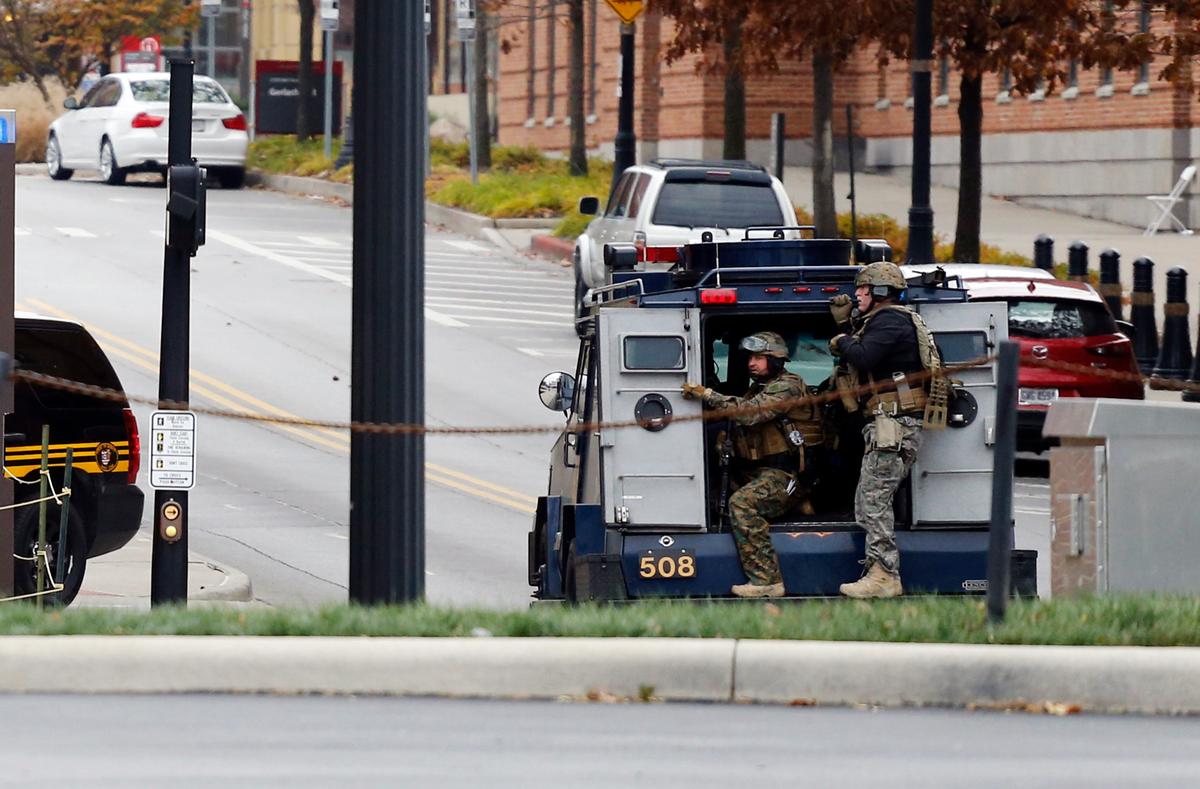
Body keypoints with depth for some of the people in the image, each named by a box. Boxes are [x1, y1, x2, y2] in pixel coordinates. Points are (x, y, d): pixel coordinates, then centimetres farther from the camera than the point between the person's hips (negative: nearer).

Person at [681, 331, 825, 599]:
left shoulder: (786, 387, -9)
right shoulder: (759, 388, 24)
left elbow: (749, 413, -22)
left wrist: (707, 395, -22)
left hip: (781, 474, -9)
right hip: (755, 472, 9)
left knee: (742, 502, -30)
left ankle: (766, 580, -32)